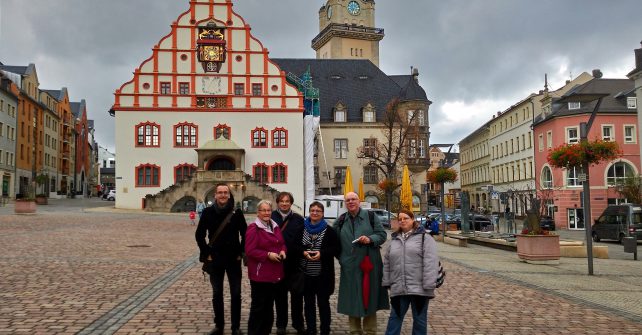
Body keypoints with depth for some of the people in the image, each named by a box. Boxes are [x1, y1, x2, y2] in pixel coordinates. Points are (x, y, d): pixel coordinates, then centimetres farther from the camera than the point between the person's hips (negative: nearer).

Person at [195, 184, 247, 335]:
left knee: (236, 294, 4)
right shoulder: (208, 212, -2)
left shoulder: (237, 213, -4)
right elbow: (199, 235, 4)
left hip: (234, 260, -1)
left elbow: (245, 234, 2)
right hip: (215, 260, 1)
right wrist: (207, 253, -1)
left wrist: (240, 253, -3)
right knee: (217, 294, 9)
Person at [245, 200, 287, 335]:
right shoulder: (253, 228, -12)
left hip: (275, 273, 7)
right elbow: (250, 251, -18)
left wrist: (283, 251, -4)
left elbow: (282, 244, 18)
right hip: (260, 274, -7)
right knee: (258, 306, -1)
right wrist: (268, 255, -23)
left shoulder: (275, 227, 11)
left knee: (269, 305, 16)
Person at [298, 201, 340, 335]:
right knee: (309, 303, 10)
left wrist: (322, 253, -17)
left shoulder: (329, 230, -2)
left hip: (323, 274, -2)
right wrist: (303, 252, -12)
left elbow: (337, 248, -4)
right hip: (306, 273, 2)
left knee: (323, 303, 6)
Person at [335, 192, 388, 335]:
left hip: (369, 264, -2)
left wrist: (370, 239, -17)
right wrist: (341, 257, 6)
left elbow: (382, 235, 0)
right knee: (352, 299, 6)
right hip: (350, 266, 2)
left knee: (369, 296, 4)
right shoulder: (340, 221, 10)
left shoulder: (370, 217, 2)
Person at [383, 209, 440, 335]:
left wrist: (429, 285, -17)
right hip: (399, 288, 4)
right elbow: (387, 263, 18)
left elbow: (430, 263, -10)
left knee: (419, 319, 8)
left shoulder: (424, 238, -2)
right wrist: (386, 282, 10)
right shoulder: (394, 240, 16)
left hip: (419, 288, -4)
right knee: (395, 317, 7)